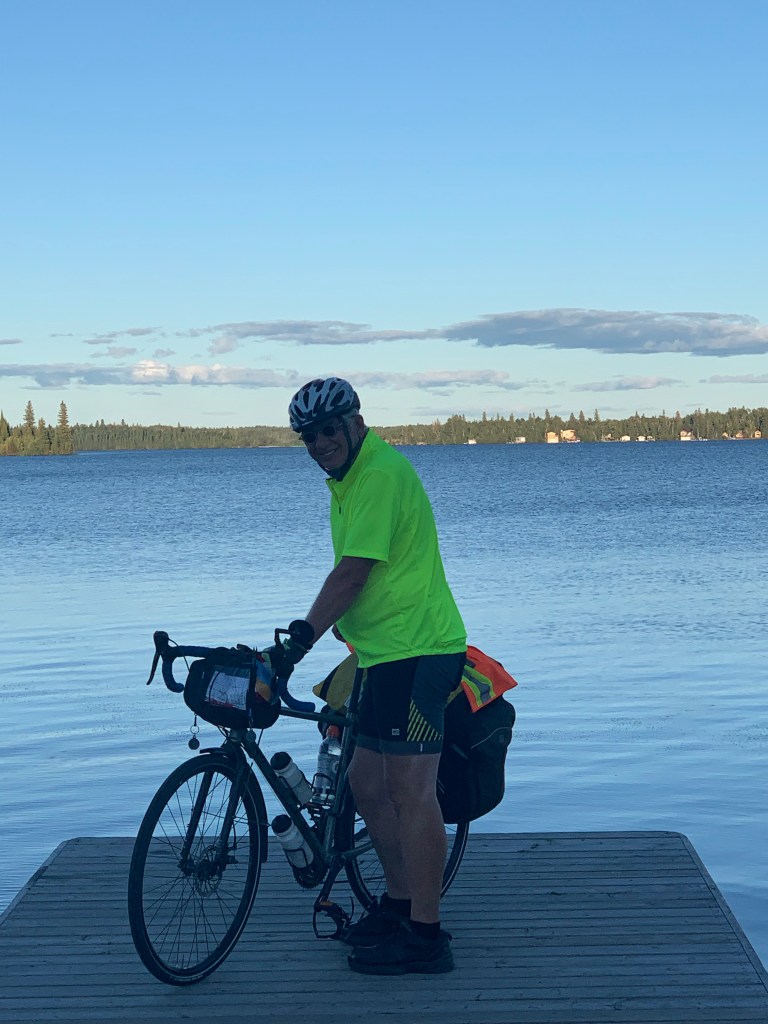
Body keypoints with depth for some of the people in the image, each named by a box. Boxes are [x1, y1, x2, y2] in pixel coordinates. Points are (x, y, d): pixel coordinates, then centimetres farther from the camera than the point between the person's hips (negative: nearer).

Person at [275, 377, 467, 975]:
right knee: (366, 782, 14)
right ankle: (400, 903, 27)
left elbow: (354, 573, -21)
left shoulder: (383, 472, -15)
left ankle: (426, 938, -2)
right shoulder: (351, 479, 17)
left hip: (417, 652, -10)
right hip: (388, 653, 10)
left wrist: (303, 636, -22)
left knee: (411, 790, -8)